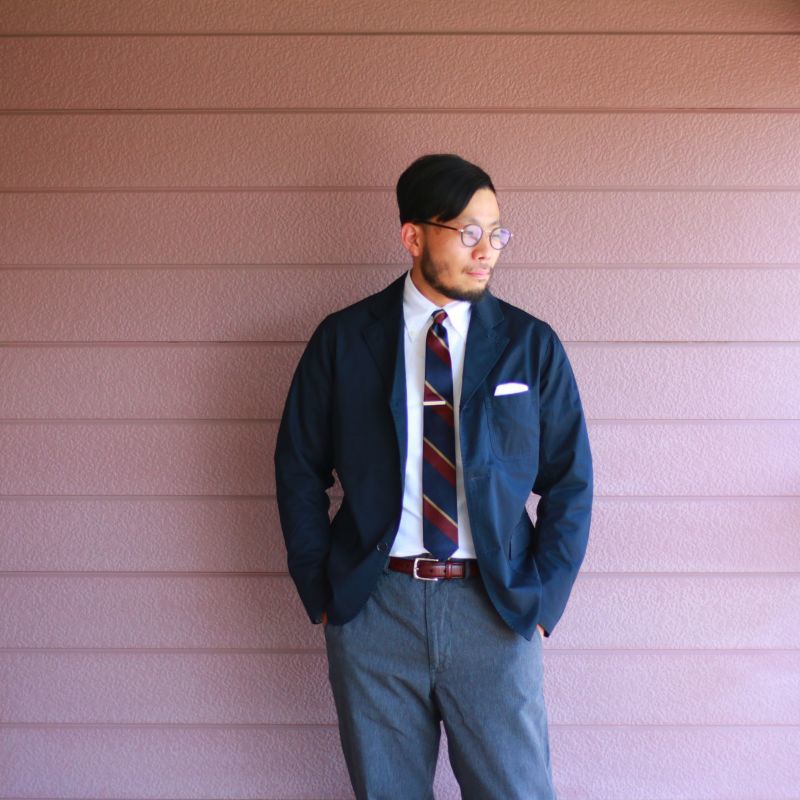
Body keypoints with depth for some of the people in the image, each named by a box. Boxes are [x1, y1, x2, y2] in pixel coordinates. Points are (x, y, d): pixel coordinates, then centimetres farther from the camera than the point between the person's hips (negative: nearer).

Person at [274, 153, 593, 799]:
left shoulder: (530, 345, 2)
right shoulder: (342, 340, 2)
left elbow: (570, 483, 4)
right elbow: (299, 471, 6)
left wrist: (540, 600, -2)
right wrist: (322, 593, 2)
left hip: (495, 607, 0)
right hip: (373, 602, 0)